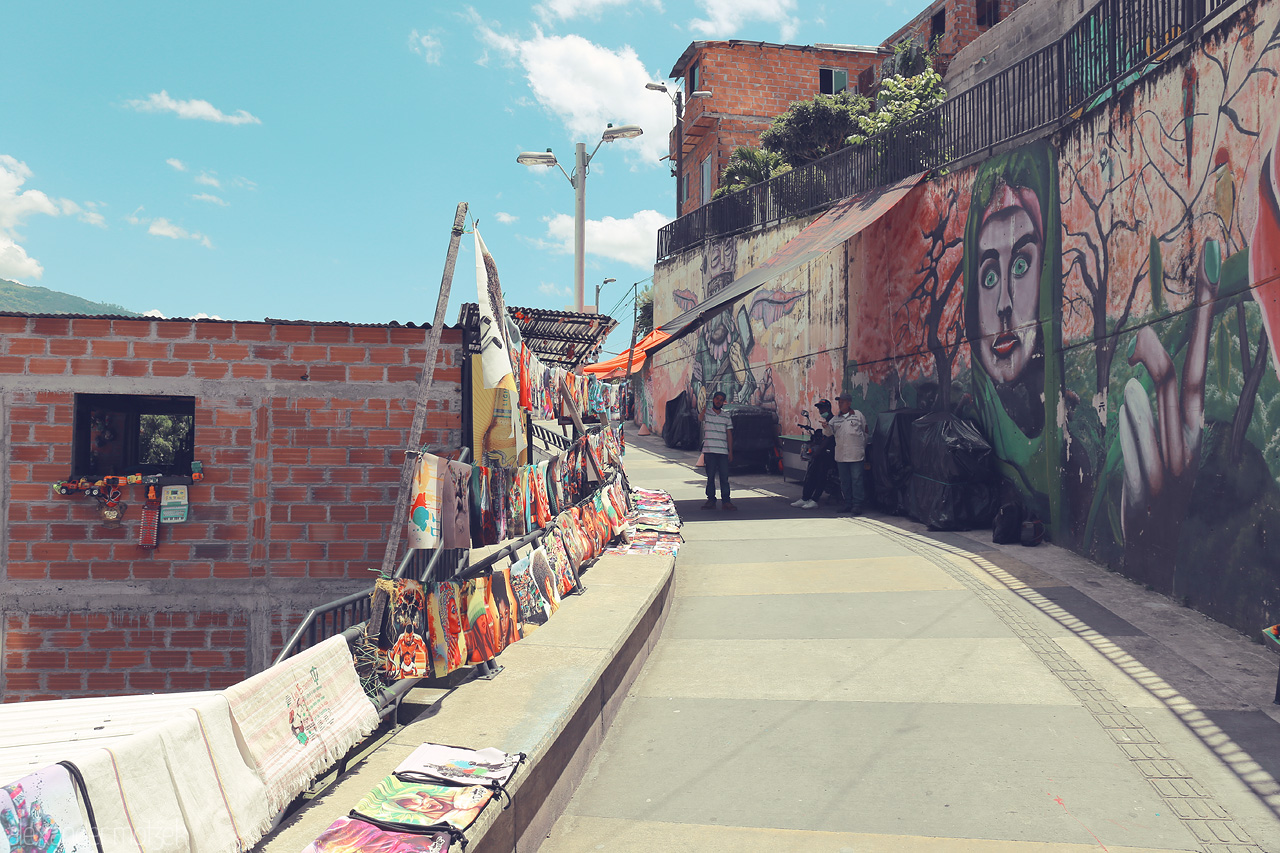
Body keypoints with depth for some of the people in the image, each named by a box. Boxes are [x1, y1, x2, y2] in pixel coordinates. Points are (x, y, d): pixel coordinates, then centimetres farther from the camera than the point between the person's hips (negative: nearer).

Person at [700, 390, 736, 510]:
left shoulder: (726, 416, 11)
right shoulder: (706, 413, 4)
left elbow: (729, 435, 11)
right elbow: (701, 417, -21)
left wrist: (730, 452, 5)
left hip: (723, 451, 2)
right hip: (709, 451, -2)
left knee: (724, 477, 1)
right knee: (710, 477, 3)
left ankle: (726, 501, 6)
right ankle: (711, 500, 10)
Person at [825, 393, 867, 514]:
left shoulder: (858, 415, 4)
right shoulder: (835, 419, 13)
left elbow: (865, 431, 10)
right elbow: (829, 432, 3)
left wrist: (863, 447, 9)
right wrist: (826, 427, -20)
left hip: (856, 454, -4)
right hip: (841, 455, 5)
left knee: (856, 479, -6)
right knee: (844, 480, 10)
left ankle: (857, 504, -3)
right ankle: (848, 503, 19)